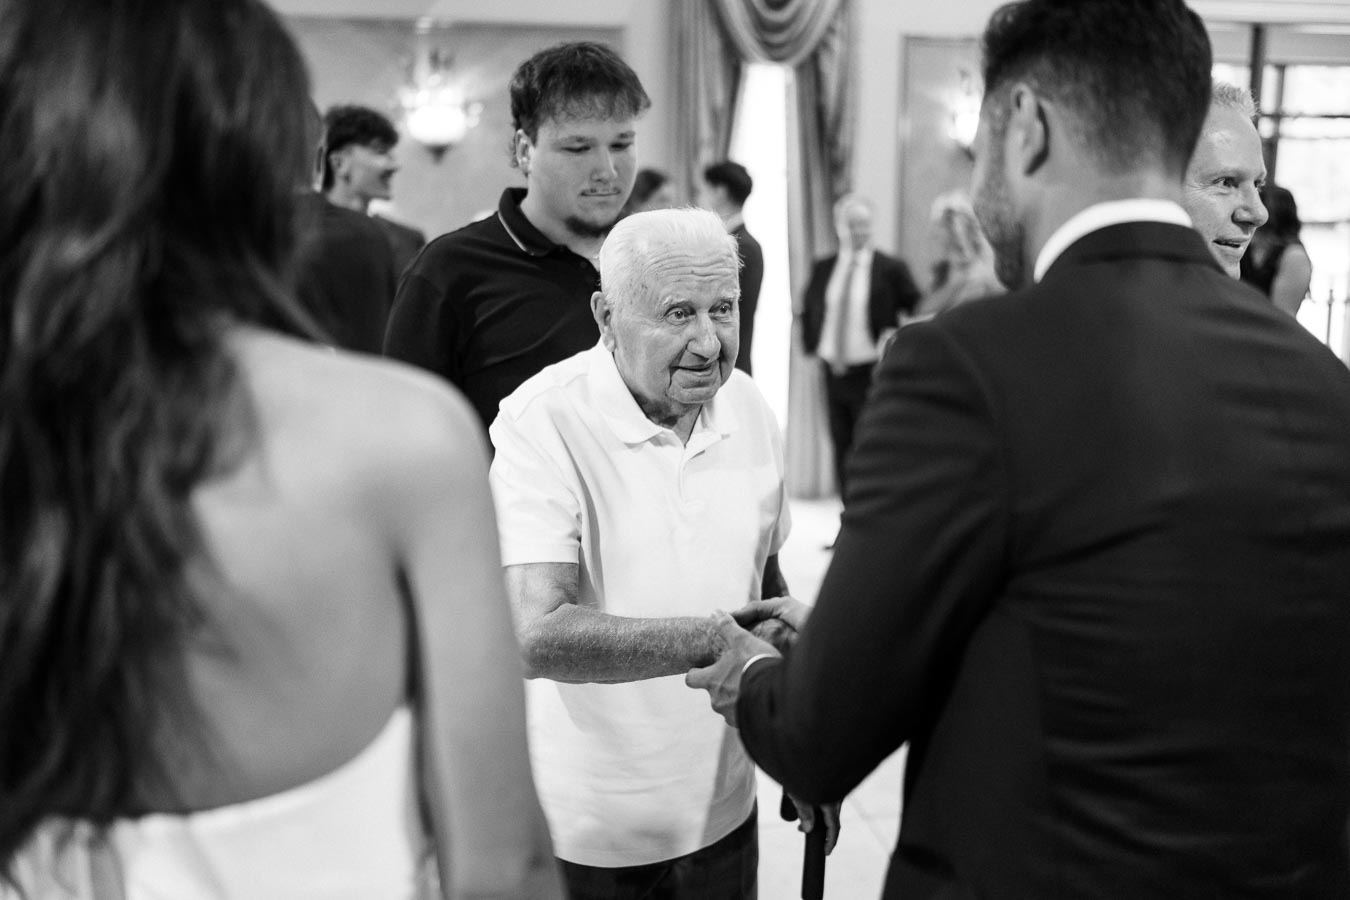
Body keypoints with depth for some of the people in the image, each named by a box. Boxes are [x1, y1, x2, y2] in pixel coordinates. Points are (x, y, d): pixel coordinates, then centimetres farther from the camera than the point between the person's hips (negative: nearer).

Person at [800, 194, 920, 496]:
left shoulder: (890, 268, -4)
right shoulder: (822, 268, 8)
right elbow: (807, 310, 21)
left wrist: (895, 337, -12)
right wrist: (811, 346, 9)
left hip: (872, 372, -4)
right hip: (833, 371, 4)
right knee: (841, 447, 9)